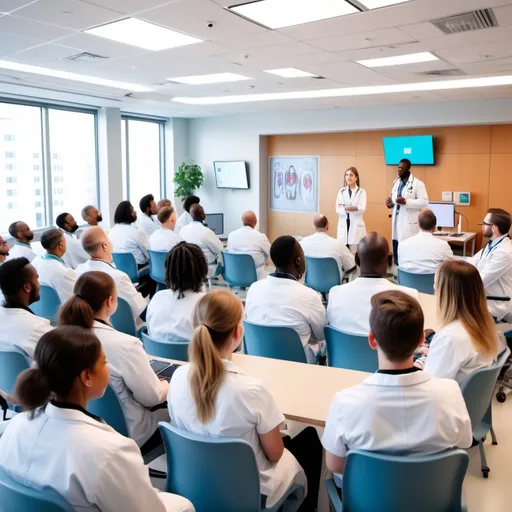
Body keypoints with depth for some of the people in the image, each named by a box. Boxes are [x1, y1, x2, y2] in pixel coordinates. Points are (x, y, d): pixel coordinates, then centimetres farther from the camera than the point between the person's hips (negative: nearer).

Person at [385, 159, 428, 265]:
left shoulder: (418, 184, -7)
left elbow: (424, 202, -14)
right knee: (396, 247, 9)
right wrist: (390, 203, -1)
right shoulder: (396, 182, 15)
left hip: (410, 222, -7)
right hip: (397, 220, 7)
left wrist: (406, 201, -23)